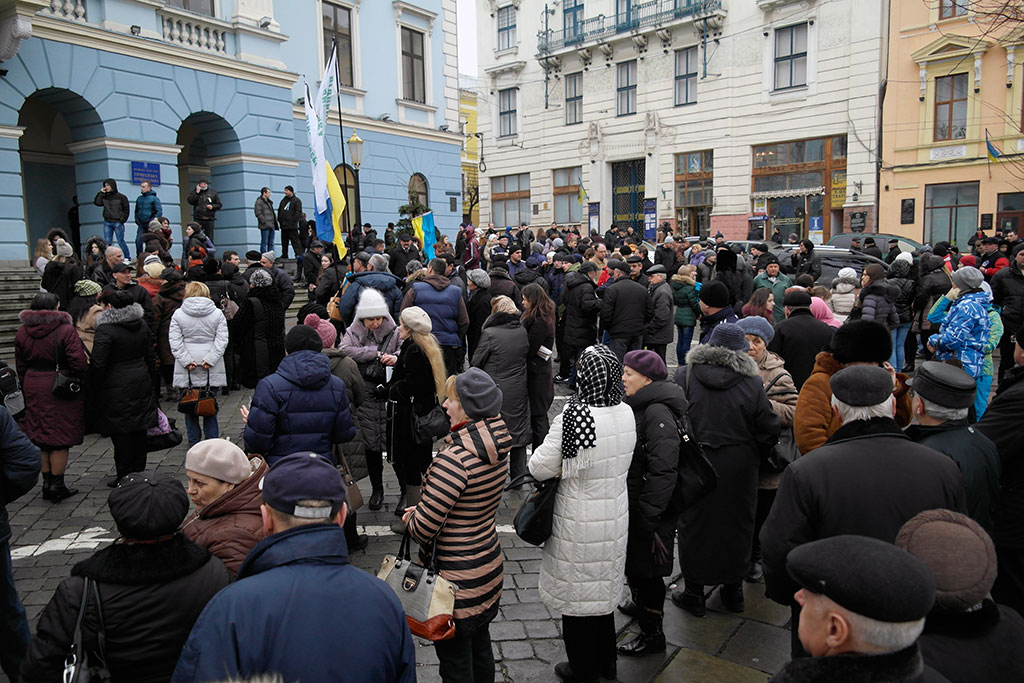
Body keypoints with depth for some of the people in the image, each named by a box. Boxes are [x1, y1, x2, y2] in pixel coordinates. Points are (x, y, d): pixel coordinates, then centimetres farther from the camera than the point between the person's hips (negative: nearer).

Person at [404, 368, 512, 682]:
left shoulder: (456, 457, -29)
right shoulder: (498, 448, -3)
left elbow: (424, 527, -23)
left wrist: (410, 517, -1)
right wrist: (421, 512, 5)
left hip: (456, 578, -8)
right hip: (489, 564, 8)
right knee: (480, 649, 26)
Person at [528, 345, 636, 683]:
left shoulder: (573, 417, -27)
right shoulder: (626, 414, -7)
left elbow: (541, 468, -19)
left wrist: (538, 454, 1)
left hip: (580, 523, -6)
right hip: (615, 516, 6)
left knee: (578, 594, 14)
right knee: (604, 587, 24)